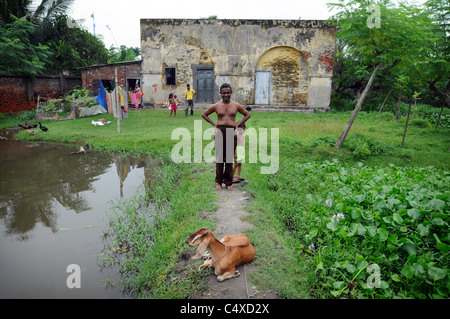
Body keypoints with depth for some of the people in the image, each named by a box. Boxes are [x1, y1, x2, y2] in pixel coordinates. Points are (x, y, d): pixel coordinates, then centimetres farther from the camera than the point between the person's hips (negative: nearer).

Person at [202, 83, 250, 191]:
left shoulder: (236, 105, 7)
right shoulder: (216, 106, 5)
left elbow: (247, 114, 18)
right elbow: (204, 114, 17)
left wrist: (238, 124, 7)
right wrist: (213, 123, 6)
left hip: (231, 132, 0)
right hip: (220, 131, 0)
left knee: (230, 158, 3)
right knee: (219, 157, 0)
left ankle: (228, 183, 14)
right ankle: (219, 182, 12)